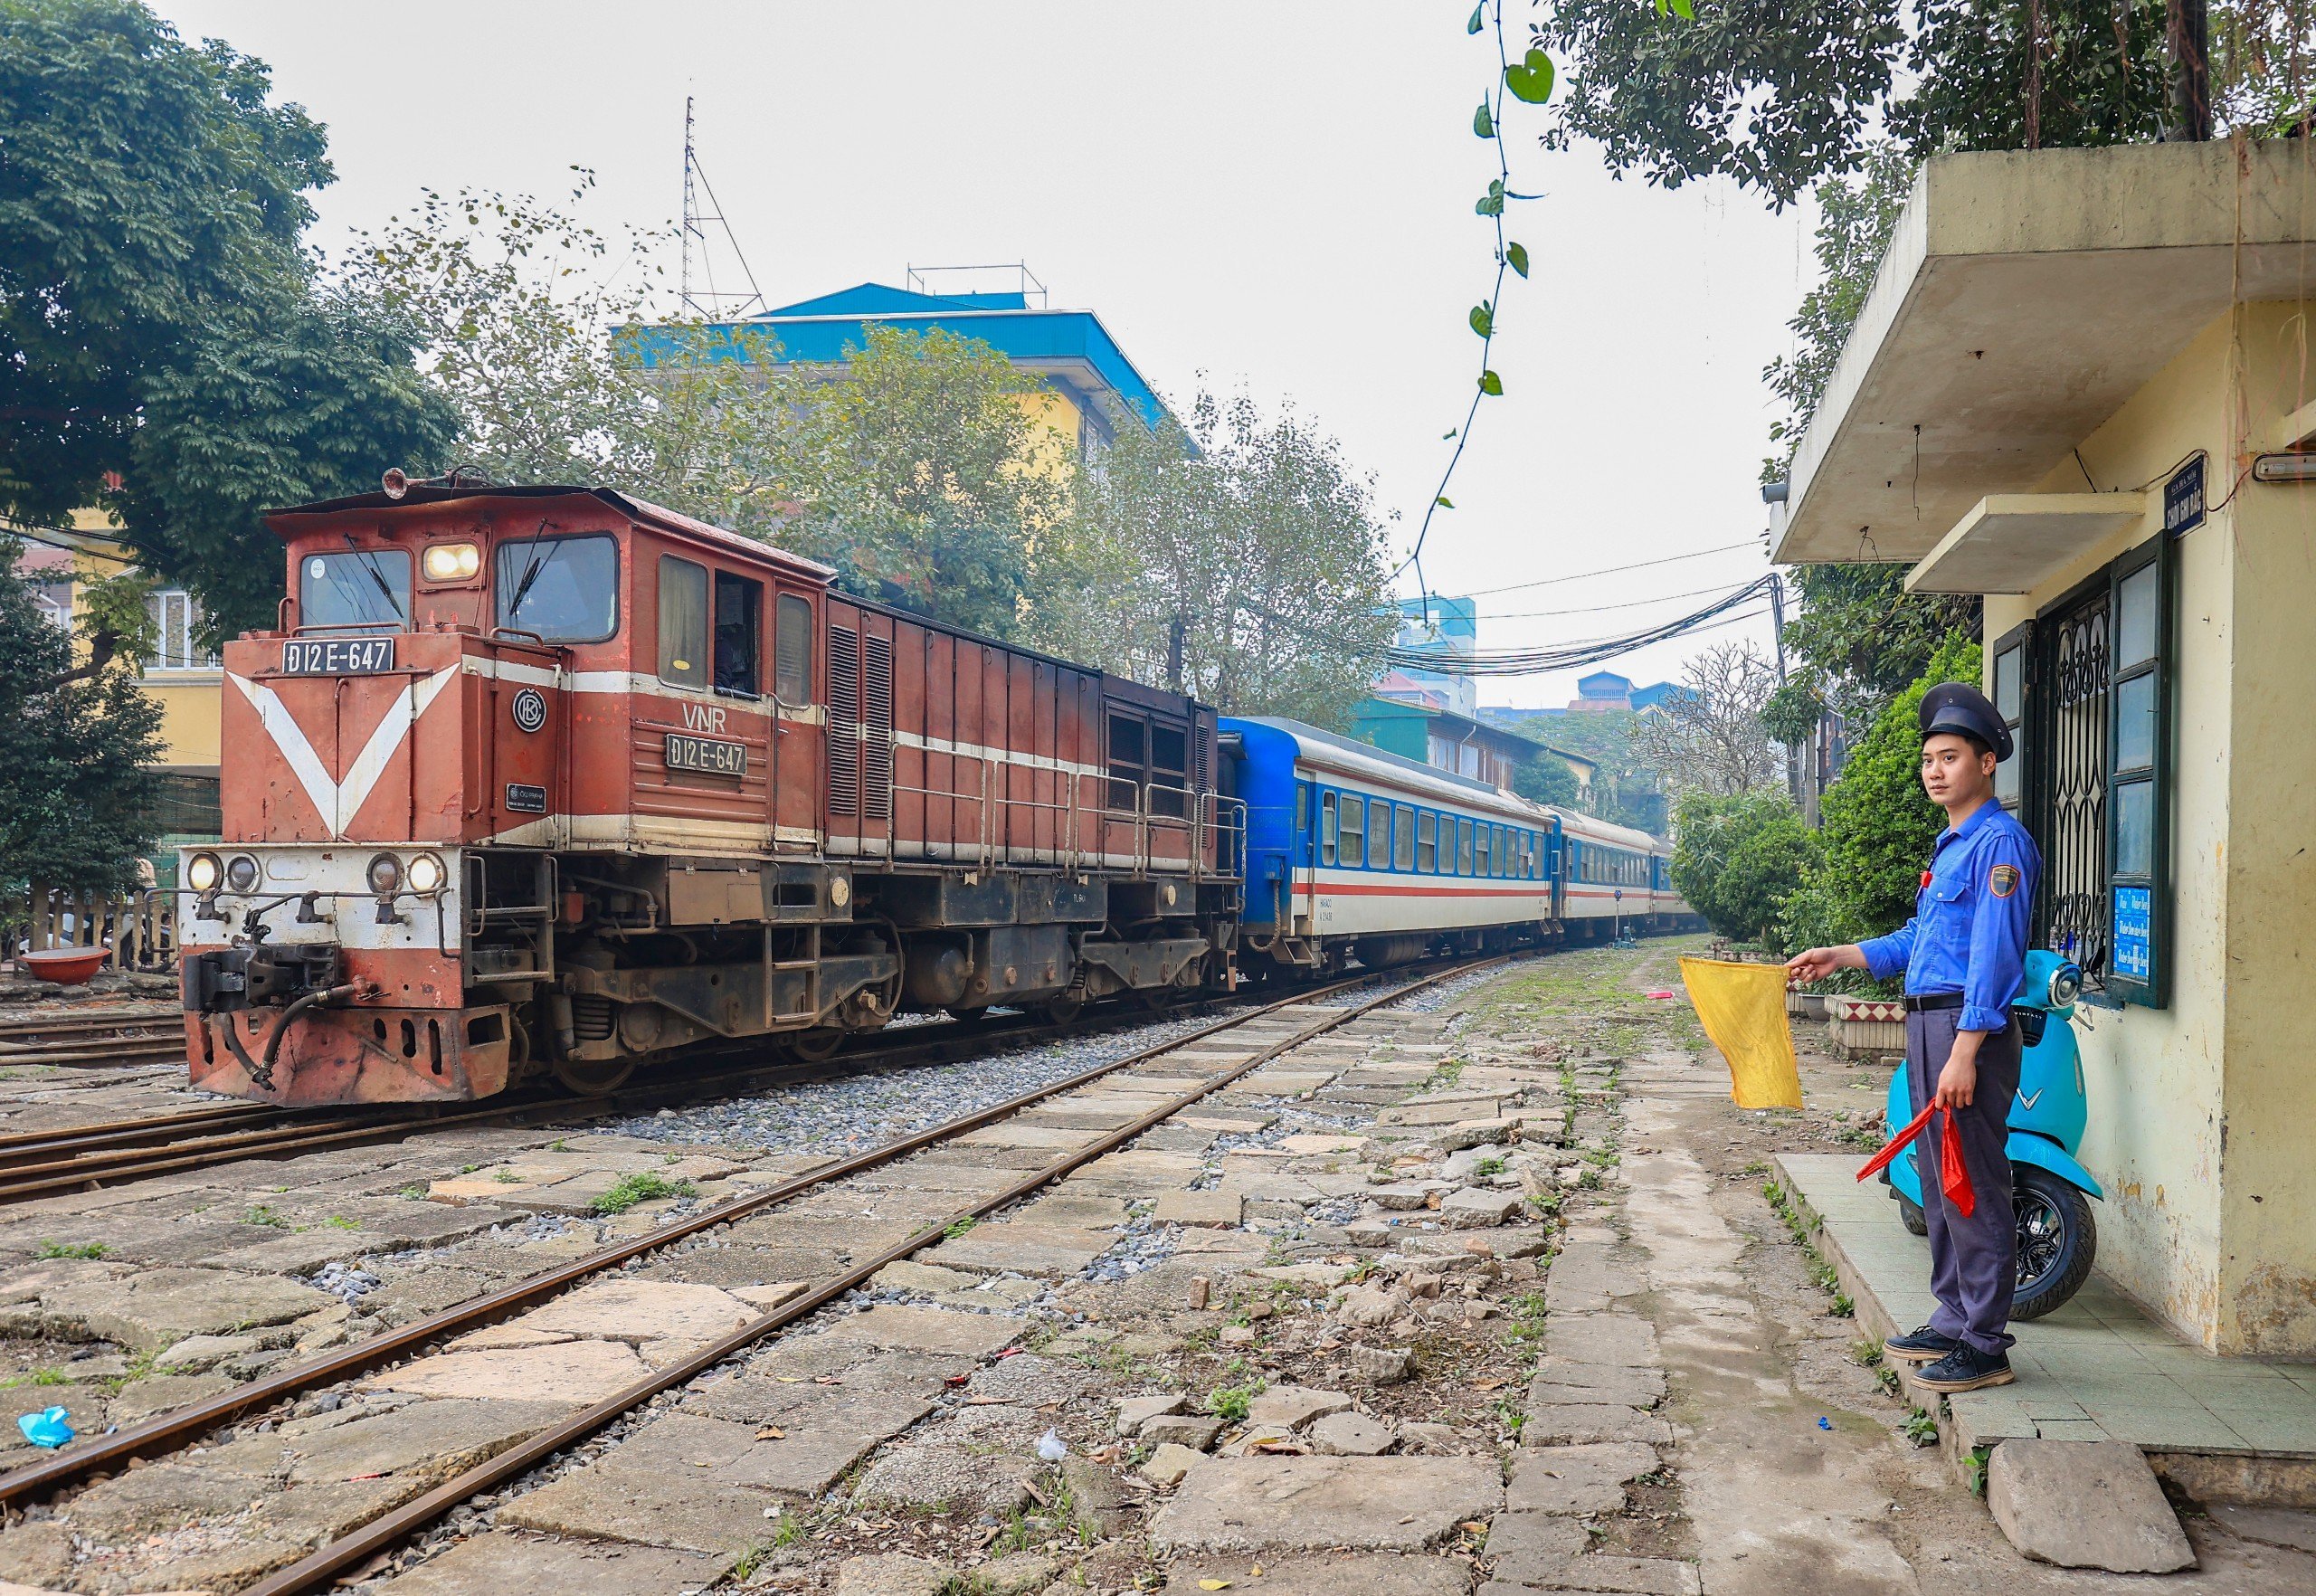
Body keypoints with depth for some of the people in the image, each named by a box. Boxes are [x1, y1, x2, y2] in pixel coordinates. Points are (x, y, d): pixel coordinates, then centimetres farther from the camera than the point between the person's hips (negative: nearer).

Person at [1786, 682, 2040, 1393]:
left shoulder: (2000, 841, -12)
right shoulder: (1949, 845, 19)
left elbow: (1995, 954, -18)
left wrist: (1964, 1052, -22)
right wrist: (1839, 957, 20)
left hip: (1970, 1027, -10)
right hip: (1927, 1023, 10)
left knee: (1973, 1188, -5)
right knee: (1938, 1184, 16)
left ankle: (1985, 1347, 3)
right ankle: (1952, 1323, 27)